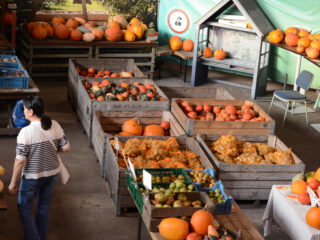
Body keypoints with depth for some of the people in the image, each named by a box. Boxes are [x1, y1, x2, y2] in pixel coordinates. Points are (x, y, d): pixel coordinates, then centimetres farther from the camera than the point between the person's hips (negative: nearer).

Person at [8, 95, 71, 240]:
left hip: (32, 176, -5)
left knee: (24, 208, 15)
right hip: (52, 173, 5)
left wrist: (13, 182, -9)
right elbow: (66, 148, -2)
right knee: (44, 206, 22)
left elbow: (20, 161, -20)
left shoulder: (26, 132, -24)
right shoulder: (55, 125, -9)